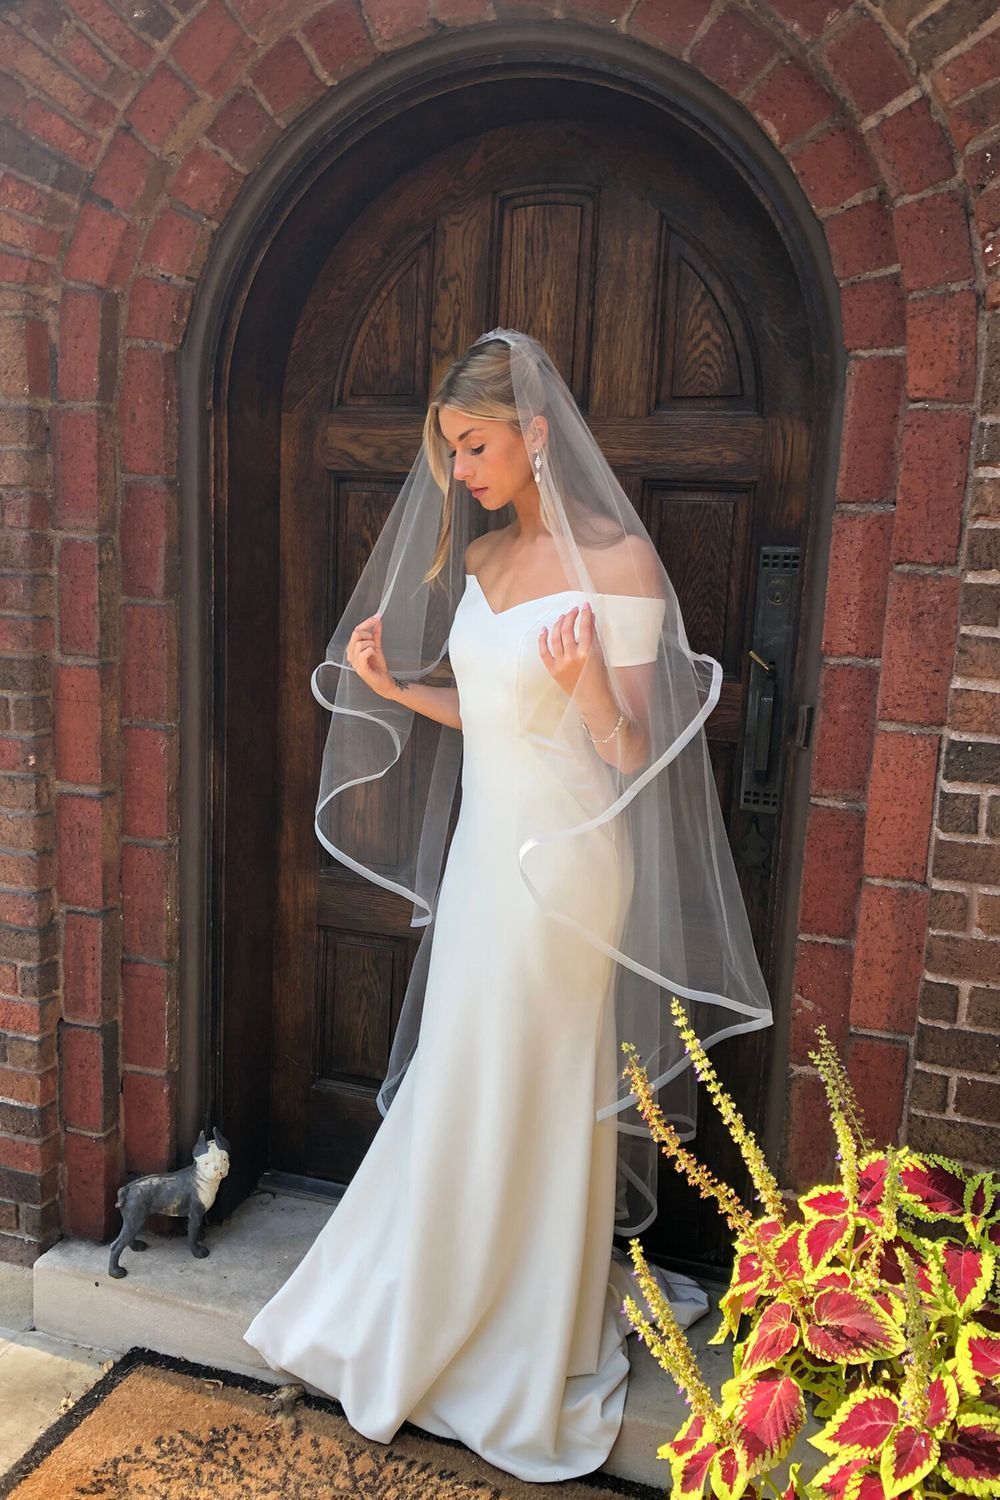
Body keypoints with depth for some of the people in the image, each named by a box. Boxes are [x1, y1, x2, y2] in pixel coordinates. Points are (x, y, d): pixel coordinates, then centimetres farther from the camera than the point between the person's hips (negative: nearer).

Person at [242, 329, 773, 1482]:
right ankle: (438, 1323, 42)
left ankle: (535, 1358, 32)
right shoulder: (479, 556, 8)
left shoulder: (616, 559, -15)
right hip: (483, 850, 7)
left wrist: (584, 683, -33)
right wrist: (389, 687, 6)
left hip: (564, 862, -7)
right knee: (459, 1099, 19)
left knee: (536, 1105, 7)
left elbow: (631, 754, -15)